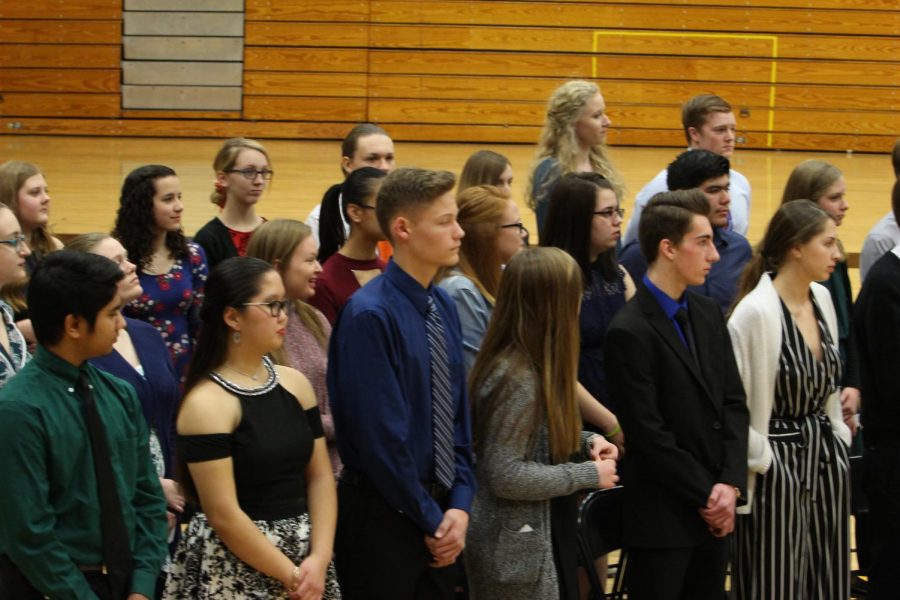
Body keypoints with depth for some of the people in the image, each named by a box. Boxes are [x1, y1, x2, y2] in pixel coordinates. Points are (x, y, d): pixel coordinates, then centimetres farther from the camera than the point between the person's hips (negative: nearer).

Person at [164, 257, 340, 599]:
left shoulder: (293, 383, 6)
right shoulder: (206, 403, -14)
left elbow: (320, 477, 5)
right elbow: (224, 516, -17)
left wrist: (319, 560, -7)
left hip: (304, 556, 6)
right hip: (235, 570, -6)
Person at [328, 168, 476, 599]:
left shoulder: (444, 307, 6)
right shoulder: (370, 316, -18)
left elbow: (459, 413, 10)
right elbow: (383, 435, -19)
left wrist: (459, 504, -1)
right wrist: (432, 519, -12)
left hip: (438, 514, 7)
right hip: (383, 514, -7)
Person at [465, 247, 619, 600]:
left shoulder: (531, 367, 7)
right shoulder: (516, 379, -23)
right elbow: (505, 476, -26)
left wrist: (585, 441, 3)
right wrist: (588, 475, -18)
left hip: (539, 539, 10)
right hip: (517, 550, -10)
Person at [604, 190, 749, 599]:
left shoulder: (709, 315, 10)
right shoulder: (629, 332, -14)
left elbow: (734, 403, 9)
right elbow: (648, 434, -16)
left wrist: (730, 483, -4)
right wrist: (706, 495, -11)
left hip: (715, 515, 7)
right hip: (661, 520, -7)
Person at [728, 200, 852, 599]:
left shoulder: (822, 299, 7)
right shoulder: (755, 312, -17)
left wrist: (839, 438, 14)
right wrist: (762, 459, -9)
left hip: (826, 462, 7)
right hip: (778, 472, -7)